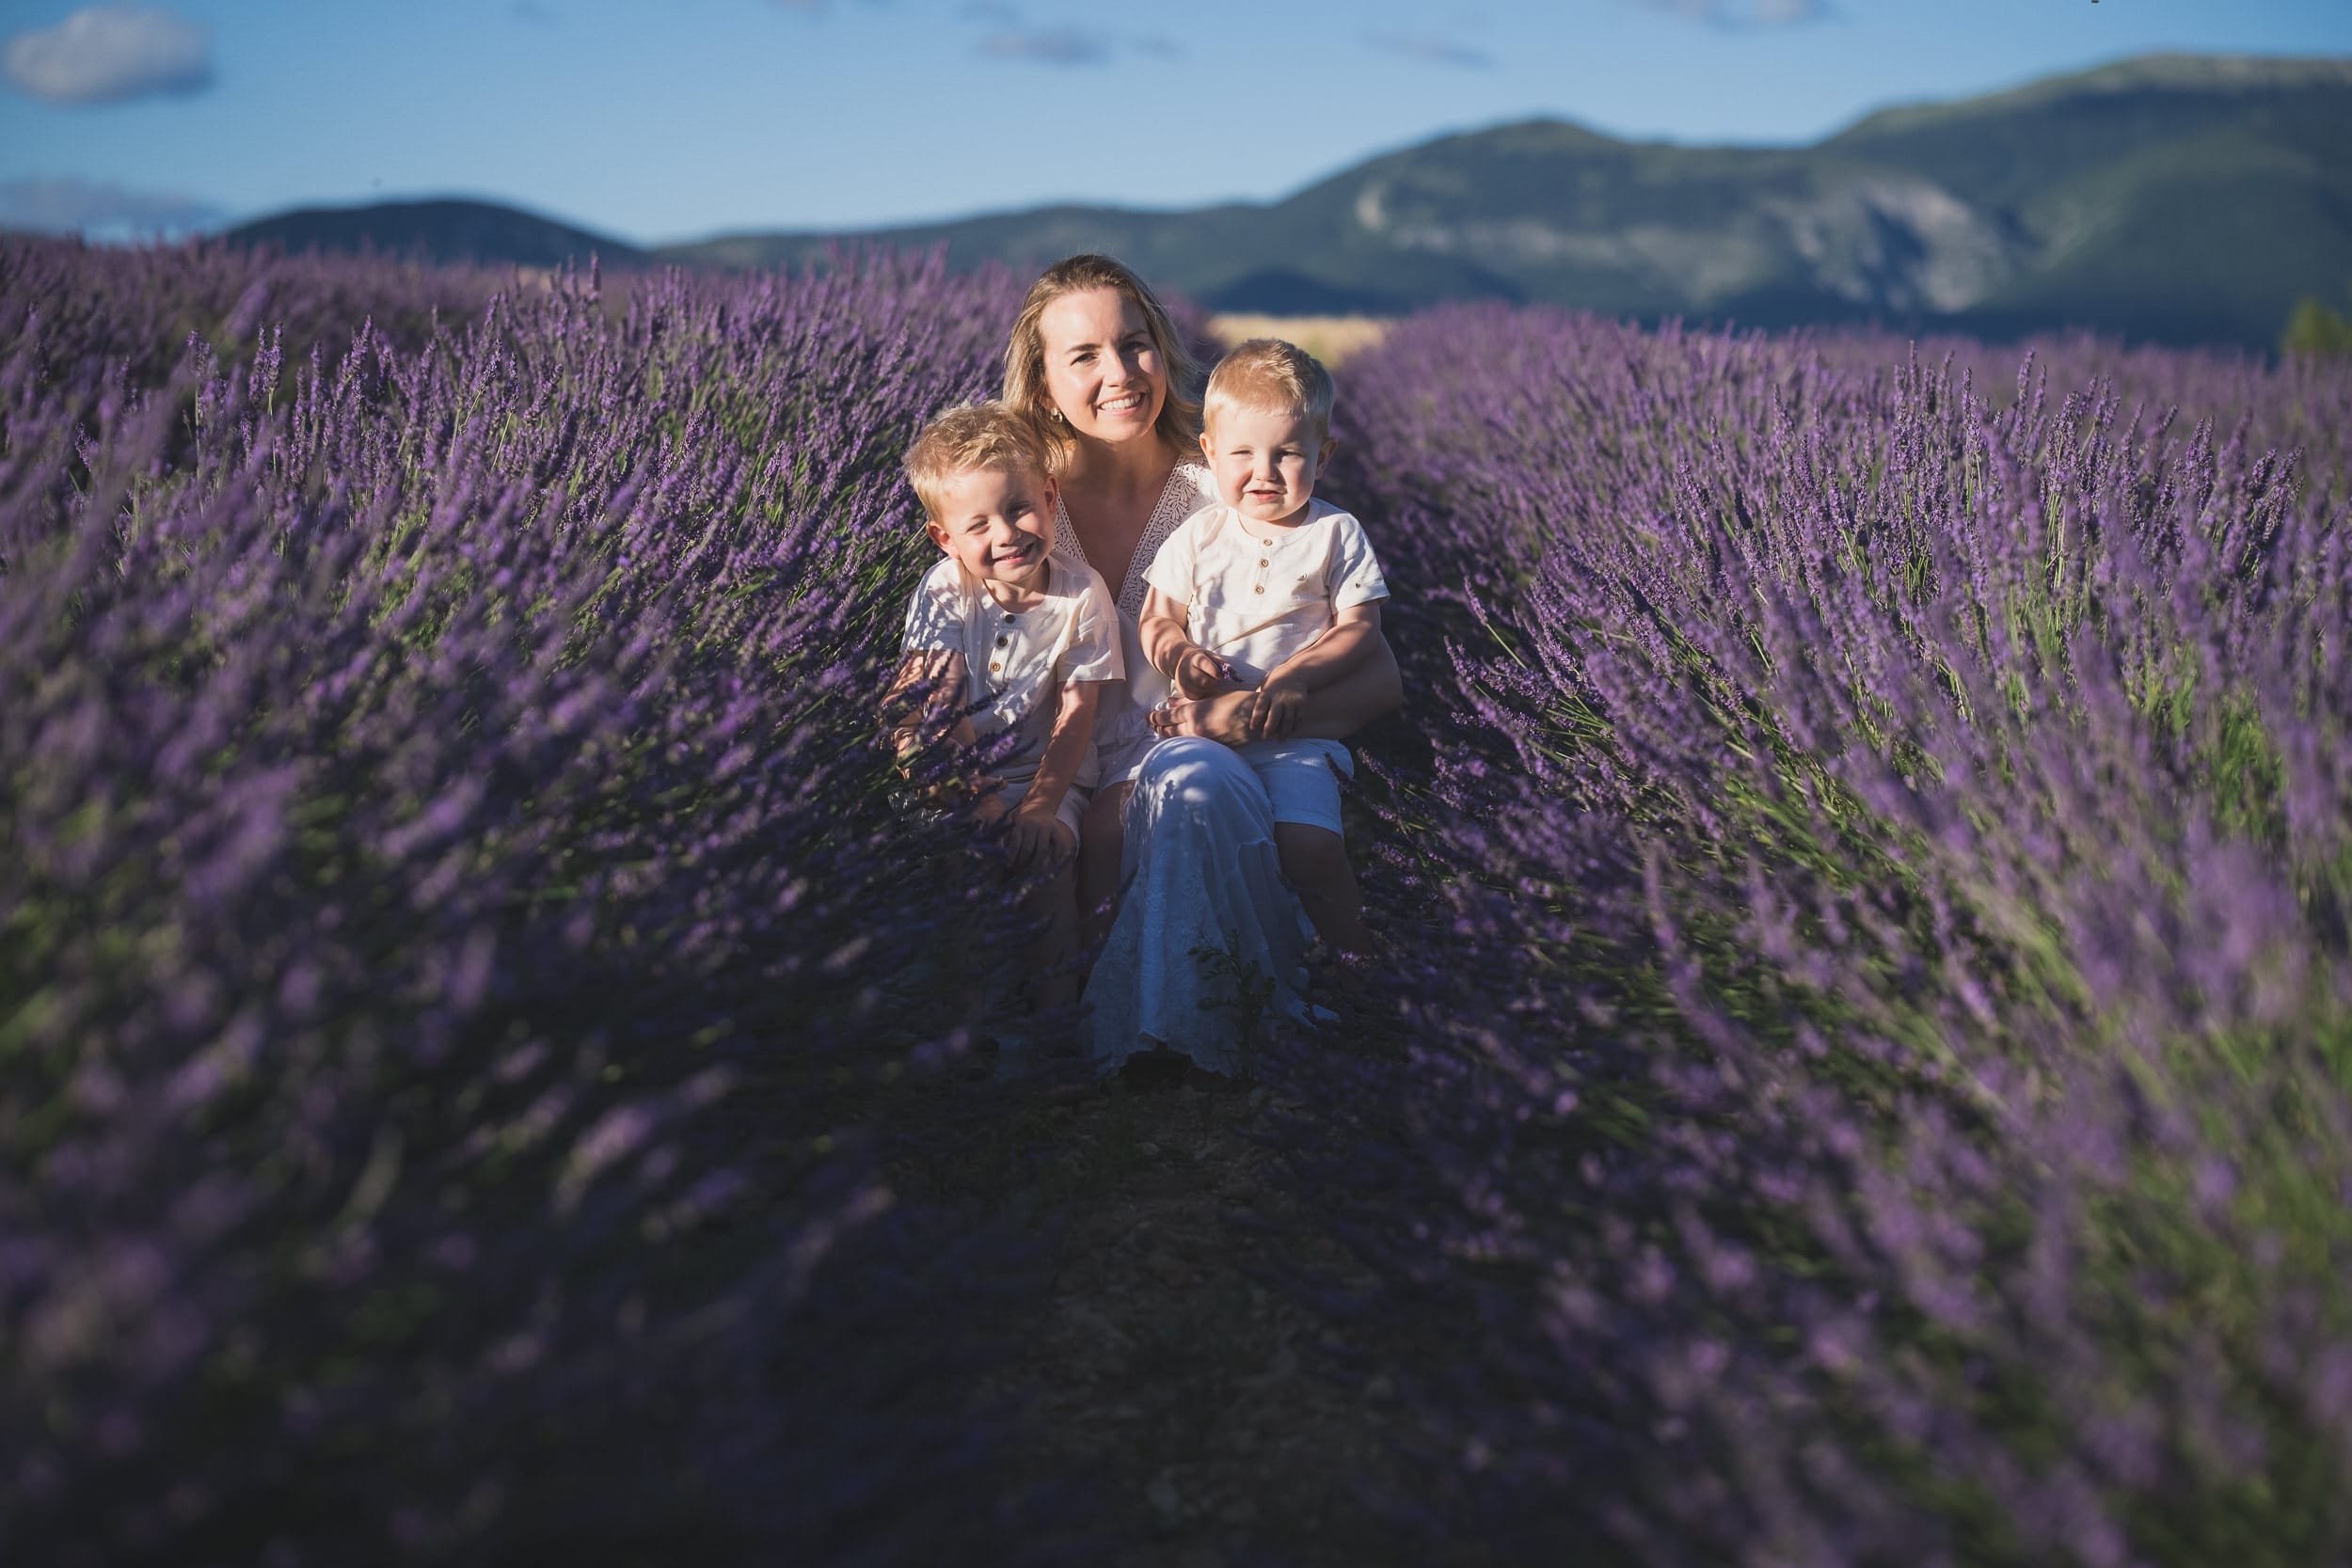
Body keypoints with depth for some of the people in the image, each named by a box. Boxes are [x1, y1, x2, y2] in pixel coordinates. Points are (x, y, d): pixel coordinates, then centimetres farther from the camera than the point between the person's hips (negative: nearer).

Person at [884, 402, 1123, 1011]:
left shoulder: (1081, 594, -7)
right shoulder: (944, 591, -6)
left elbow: (1077, 711, -8)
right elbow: (933, 703, -12)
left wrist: (1042, 804, -20)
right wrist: (972, 794, -25)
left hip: (1049, 774, -1)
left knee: (1044, 857, -29)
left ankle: (1055, 1013, -20)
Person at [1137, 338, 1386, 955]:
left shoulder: (1336, 535, 5)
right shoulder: (1198, 536, 10)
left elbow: (1359, 627, 1)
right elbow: (1155, 620, 11)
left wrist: (1297, 675, -16)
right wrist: (1180, 654, -13)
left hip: (1295, 727, -2)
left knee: (1310, 846, -23)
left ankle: (1357, 956, -2)